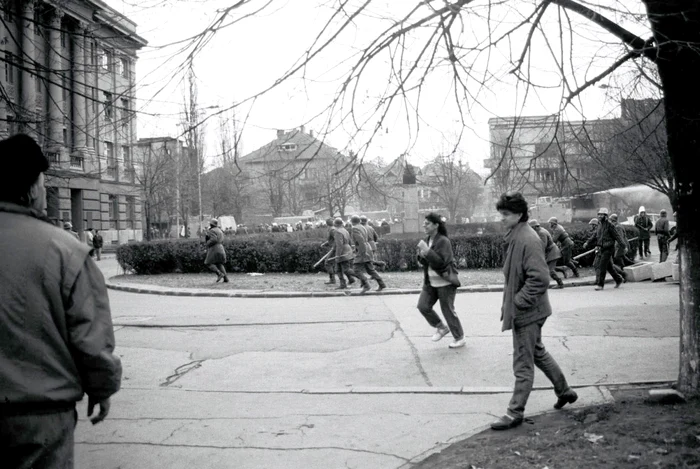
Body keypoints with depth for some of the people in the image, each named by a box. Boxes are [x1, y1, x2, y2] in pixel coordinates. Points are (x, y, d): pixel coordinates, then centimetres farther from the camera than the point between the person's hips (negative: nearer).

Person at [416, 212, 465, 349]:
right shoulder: (427, 240, 9)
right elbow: (423, 261, 15)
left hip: (445, 283, -8)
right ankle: (441, 328, 19)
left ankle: (460, 338, 18)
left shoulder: (443, 241, -17)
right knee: (423, 306, -2)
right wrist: (422, 255, -7)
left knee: (448, 311, 1)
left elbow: (441, 262, -26)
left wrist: (427, 251, -29)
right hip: (430, 282, 8)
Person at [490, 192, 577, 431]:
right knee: (538, 353, 25)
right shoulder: (515, 237, 7)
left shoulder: (528, 240, -23)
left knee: (523, 364, 1)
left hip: (526, 312, -10)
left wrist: (518, 302, -22)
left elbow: (540, 279, -28)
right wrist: (509, 301, 13)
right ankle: (564, 391, 40)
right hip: (524, 310, 10)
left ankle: (515, 412, 11)